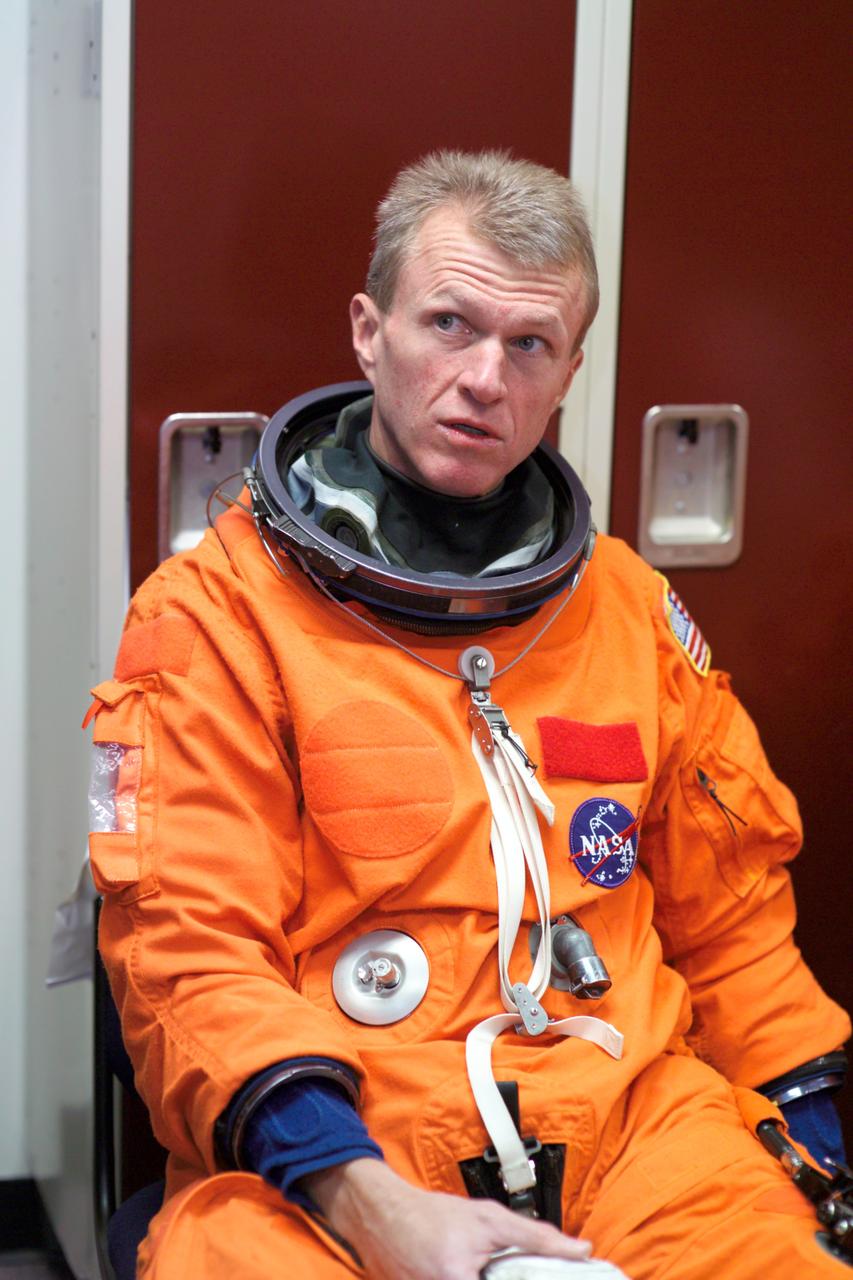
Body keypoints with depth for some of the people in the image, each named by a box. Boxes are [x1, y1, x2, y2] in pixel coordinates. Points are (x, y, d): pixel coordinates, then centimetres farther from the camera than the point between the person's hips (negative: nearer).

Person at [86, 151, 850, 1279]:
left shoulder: (632, 608, 16)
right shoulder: (214, 612, 1)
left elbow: (727, 910, 22)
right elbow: (188, 952, -7)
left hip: (627, 1110, 4)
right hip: (322, 1152, -3)